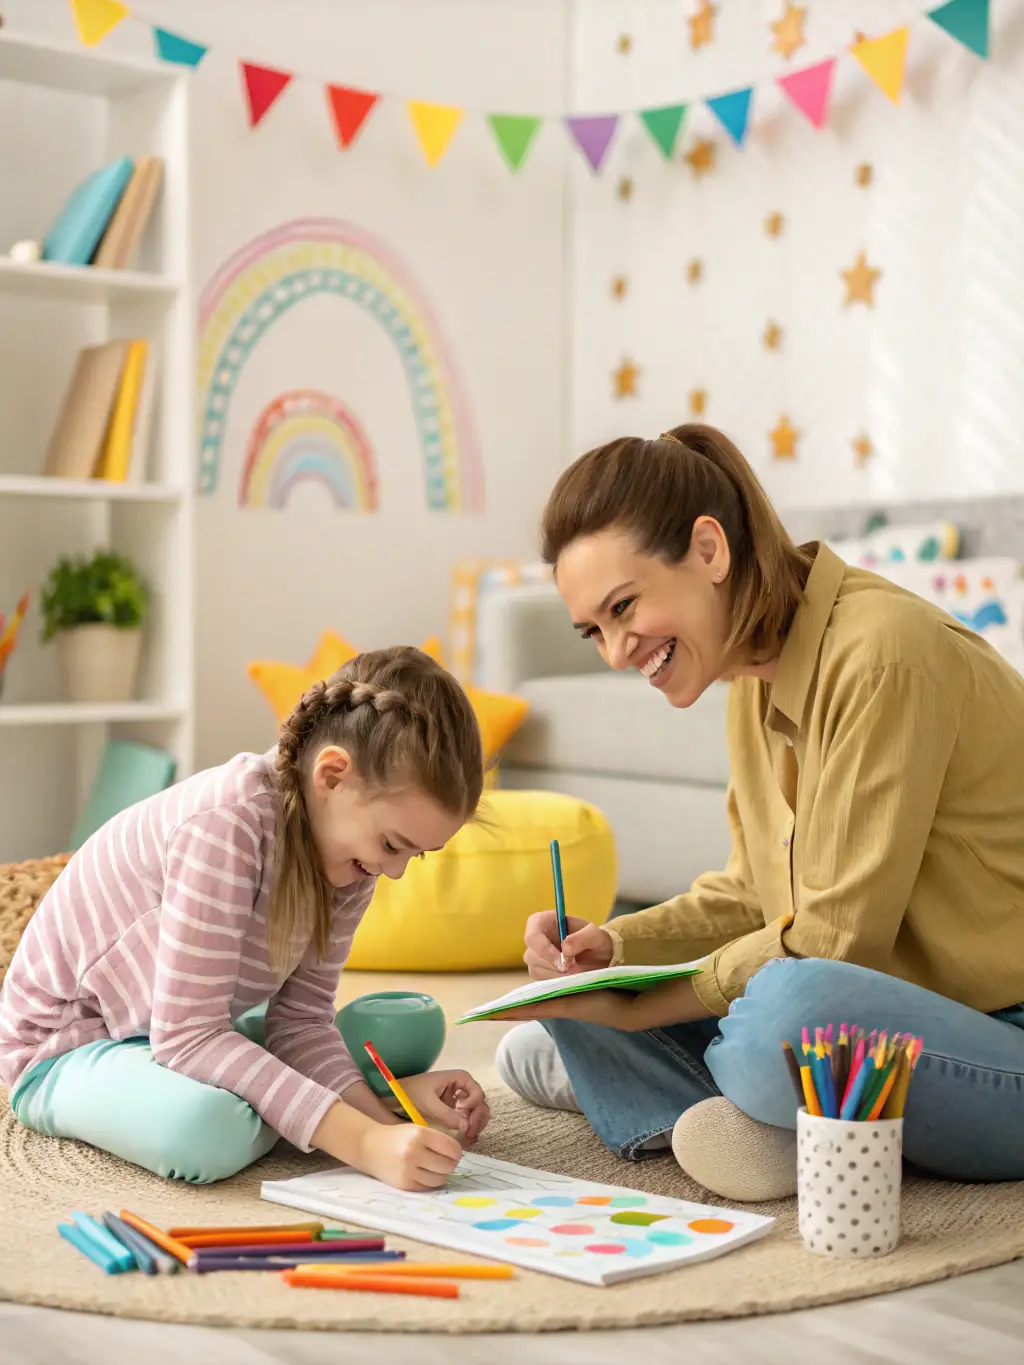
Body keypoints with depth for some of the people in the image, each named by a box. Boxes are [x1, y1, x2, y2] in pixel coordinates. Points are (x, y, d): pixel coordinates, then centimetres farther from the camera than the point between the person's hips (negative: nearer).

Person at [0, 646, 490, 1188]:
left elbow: (300, 1017, -8)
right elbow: (186, 1037, -36)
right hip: (68, 1045, -7)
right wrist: (363, 1141, -41)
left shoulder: (350, 838, -9)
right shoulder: (227, 824, -34)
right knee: (209, 1128, -39)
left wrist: (378, 1111, -26)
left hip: (190, 1034, 8)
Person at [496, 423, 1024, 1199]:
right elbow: (753, 895, 13)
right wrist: (614, 946, -3)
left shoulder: (879, 649, -21)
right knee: (575, 992, 3)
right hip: (892, 1017, 9)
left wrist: (638, 1008, -13)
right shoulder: (757, 681, 6)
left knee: (790, 1004, -39)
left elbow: (834, 936, -20)